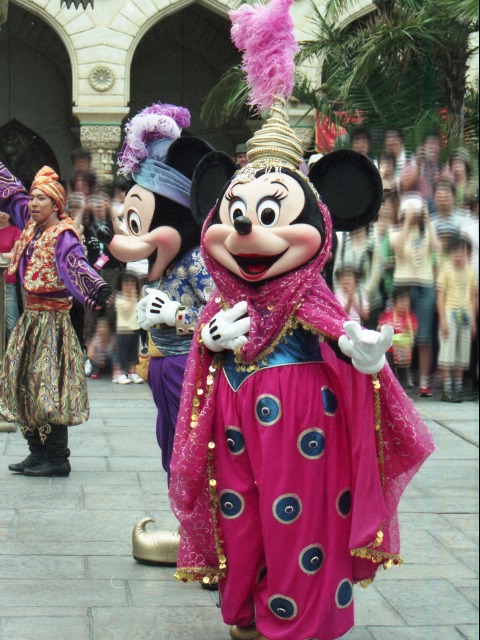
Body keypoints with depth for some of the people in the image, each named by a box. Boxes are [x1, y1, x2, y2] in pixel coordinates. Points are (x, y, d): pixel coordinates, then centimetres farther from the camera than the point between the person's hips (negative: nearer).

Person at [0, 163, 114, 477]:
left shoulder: (63, 236, -15)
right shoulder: (32, 225, 8)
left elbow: (77, 265, -33)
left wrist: (99, 289, -51)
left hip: (52, 320, -9)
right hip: (31, 318, 9)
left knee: (49, 388, -7)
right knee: (25, 385, 11)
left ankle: (58, 459, 0)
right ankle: (38, 453, 20)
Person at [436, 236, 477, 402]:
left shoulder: (470, 271, 10)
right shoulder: (446, 269, -3)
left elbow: (473, 297, 13)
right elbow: (440, 295, -6)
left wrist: (473, 321, 10)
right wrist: (442, 320, -12)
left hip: (466, 315, 5)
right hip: (450, 313, -5)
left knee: (463, 351, 7)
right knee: (448, 350, -6)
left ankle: (458, 388, 14)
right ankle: (447, 389, -5)